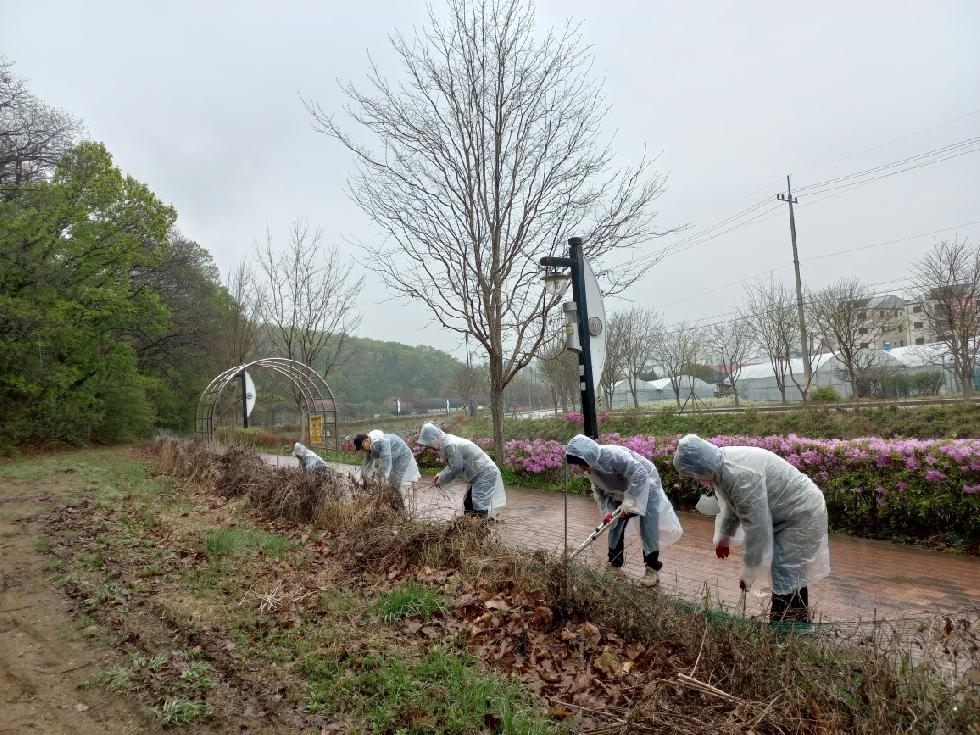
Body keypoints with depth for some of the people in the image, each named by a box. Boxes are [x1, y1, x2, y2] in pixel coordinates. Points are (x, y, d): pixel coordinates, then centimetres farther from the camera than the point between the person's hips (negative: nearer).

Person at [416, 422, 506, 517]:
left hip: (485, 474, -11)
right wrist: (442, 474, 6)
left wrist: (442, 480, -6)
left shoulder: (451, 445, -24)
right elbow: (454, 465, 18)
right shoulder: (448, 441, 7)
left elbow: (456, 468, -21)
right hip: (478, 475, 11)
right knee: (468, 506, 14)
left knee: (479, 510, -13)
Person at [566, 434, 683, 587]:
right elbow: (599, 492, 1)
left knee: (648, 528, -11)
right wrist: (607, 511, -16)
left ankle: (652, 570, -2)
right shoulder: (590, 469, -8)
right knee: (615, 527, 7)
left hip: (645, 485, -8)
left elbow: (640, 474, -39)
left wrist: (628, 503, -36)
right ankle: (615, 566, 18)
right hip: (622, 493, 8)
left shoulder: (613, 455, -36)